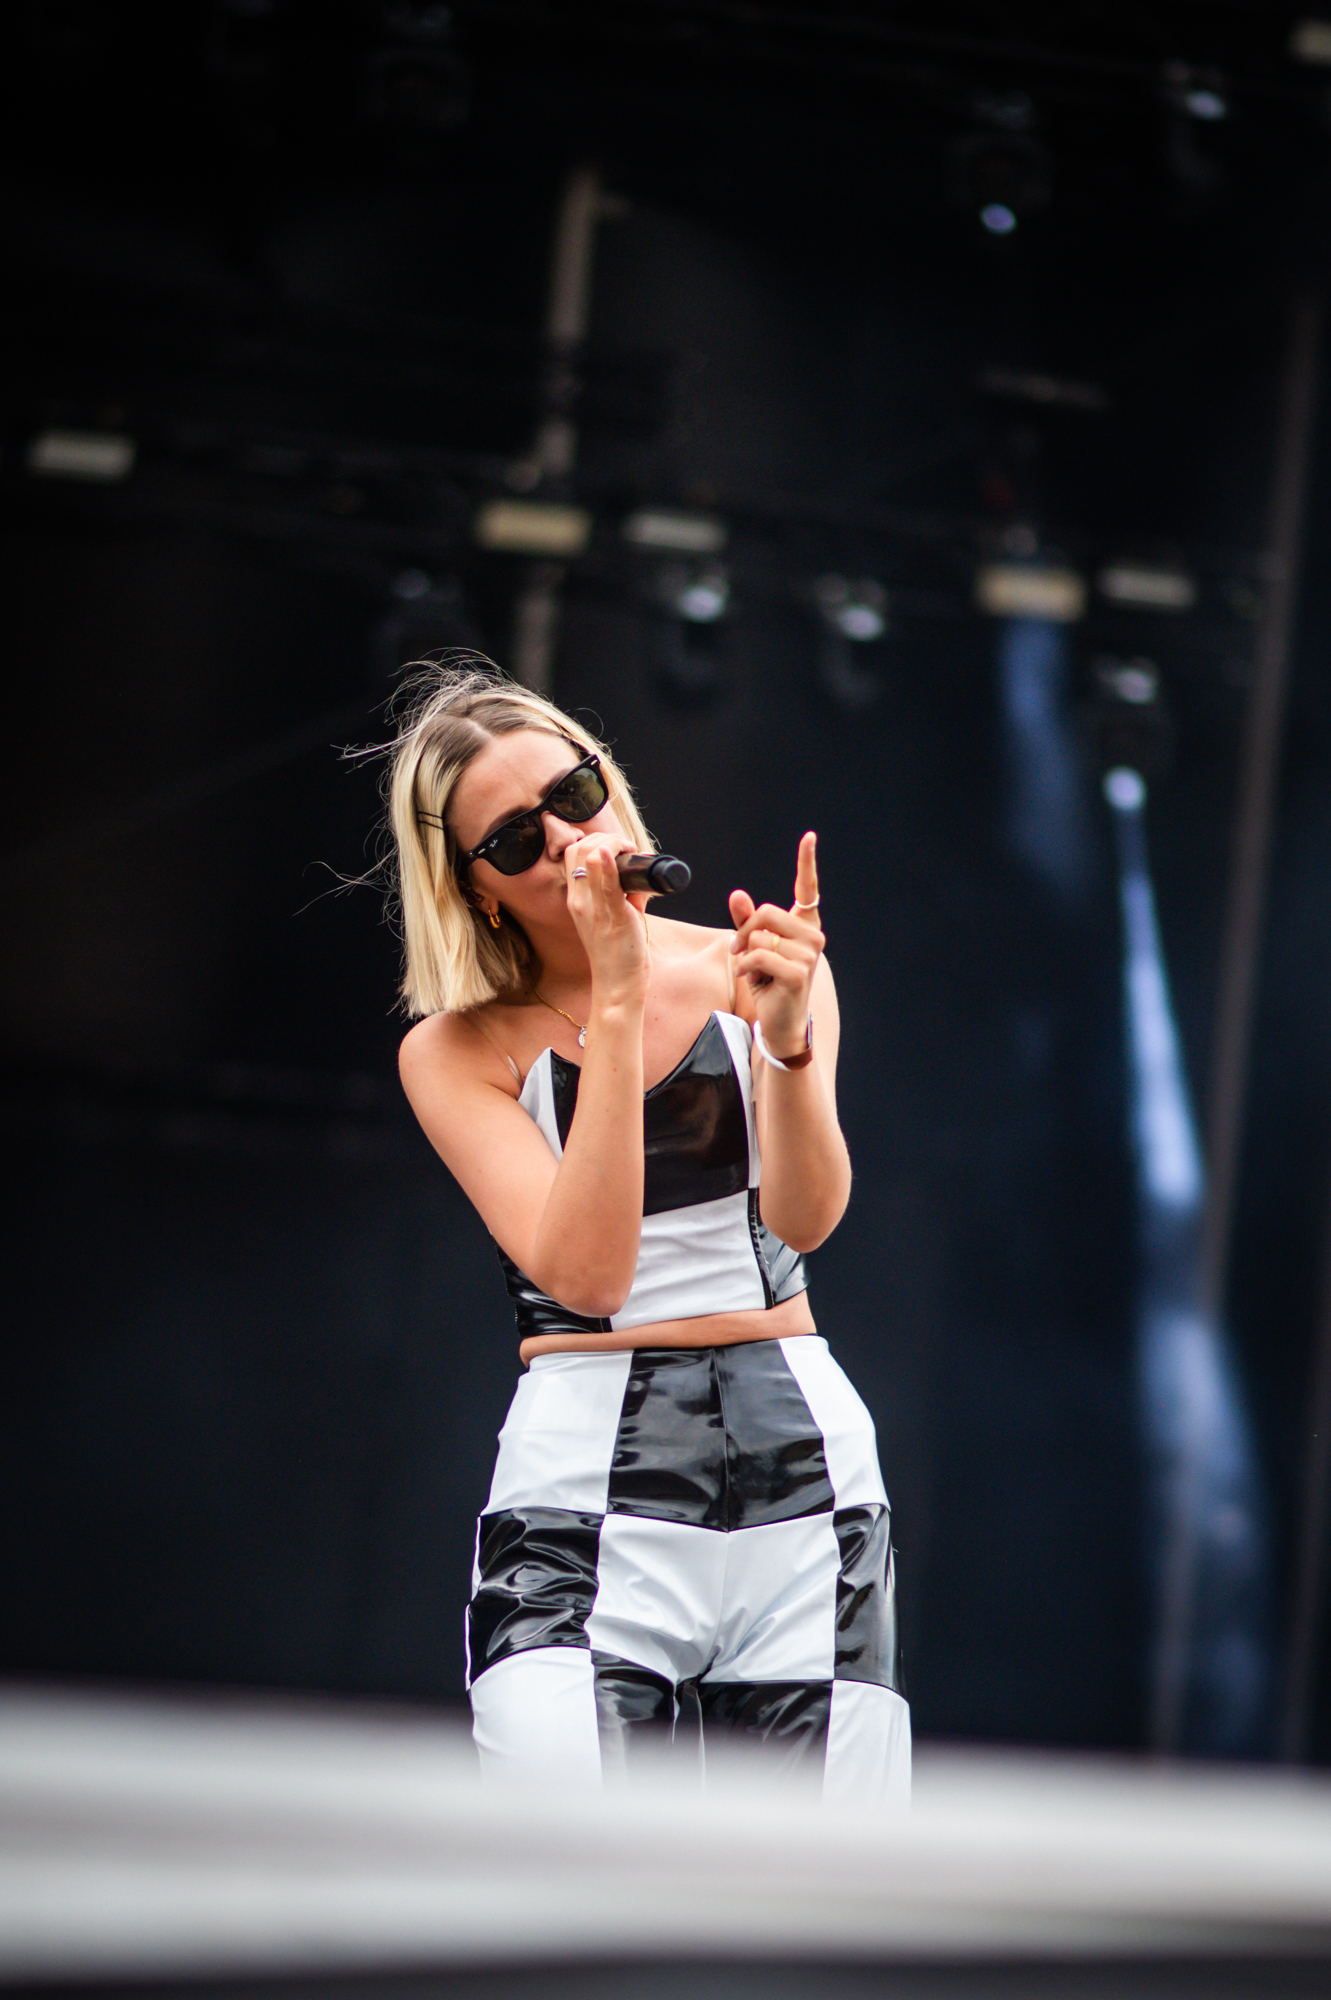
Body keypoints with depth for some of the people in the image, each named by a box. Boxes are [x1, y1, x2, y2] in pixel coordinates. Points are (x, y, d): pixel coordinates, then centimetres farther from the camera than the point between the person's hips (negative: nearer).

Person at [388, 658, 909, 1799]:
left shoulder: (753, 972, 8)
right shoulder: (457, 1051, 4)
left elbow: (806, 1217, -6)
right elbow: (587, 1271, -11)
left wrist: (786, 1039, -25)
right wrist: (618, 1001, -14)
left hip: (801, 1452, 2)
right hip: (587, 1471, -2)